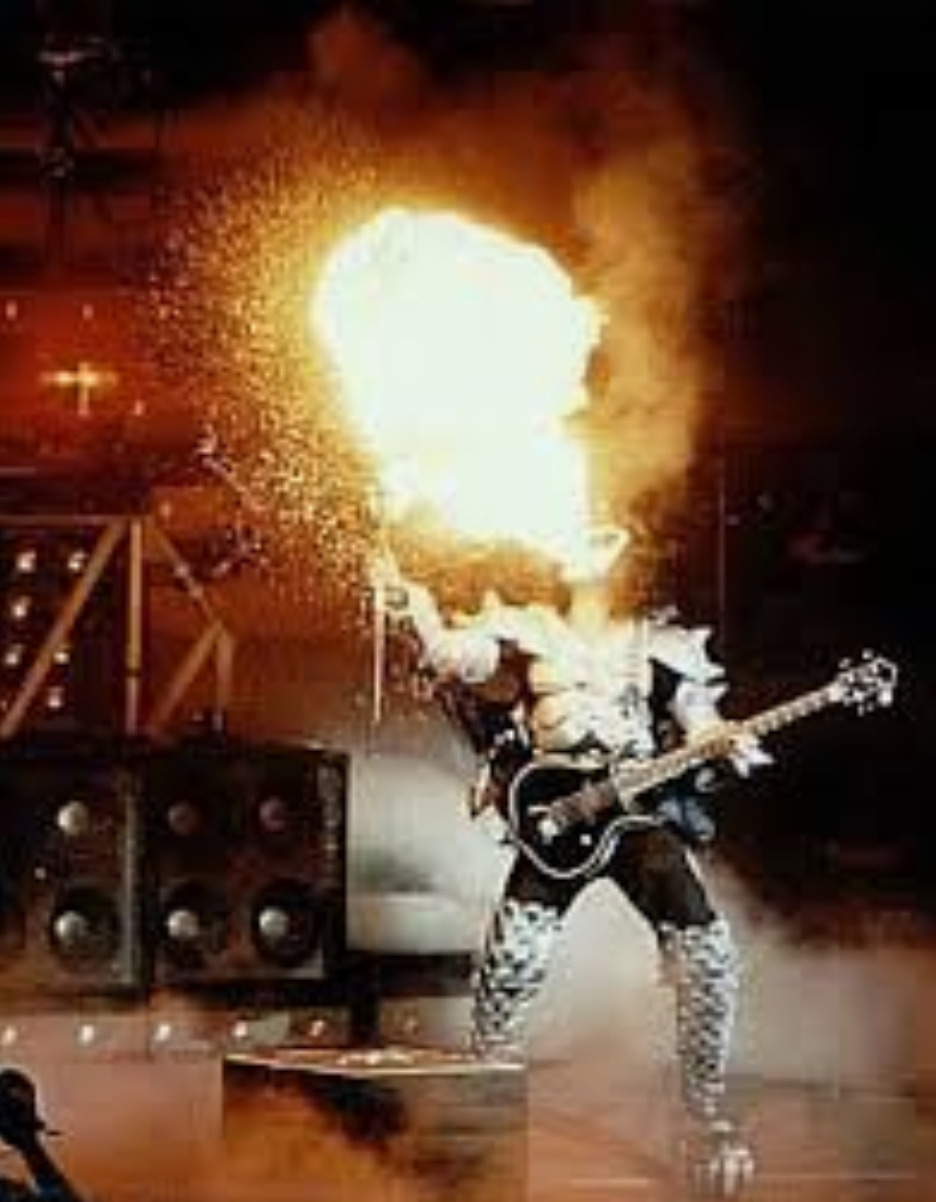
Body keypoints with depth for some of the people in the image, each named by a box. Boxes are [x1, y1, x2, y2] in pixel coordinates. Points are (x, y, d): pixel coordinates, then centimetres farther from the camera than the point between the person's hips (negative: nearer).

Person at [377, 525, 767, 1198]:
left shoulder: (658, 646, 12)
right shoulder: (525, 633, 9)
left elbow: (700, 720, 7)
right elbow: (456, 656, -8)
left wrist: (728, 743, -16)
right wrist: (421, 619, -29)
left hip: (640, 813, 1)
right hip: (554, 819, -1)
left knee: (708, 953, -13)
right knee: (512, 957, -15)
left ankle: (705, 1115, 3)